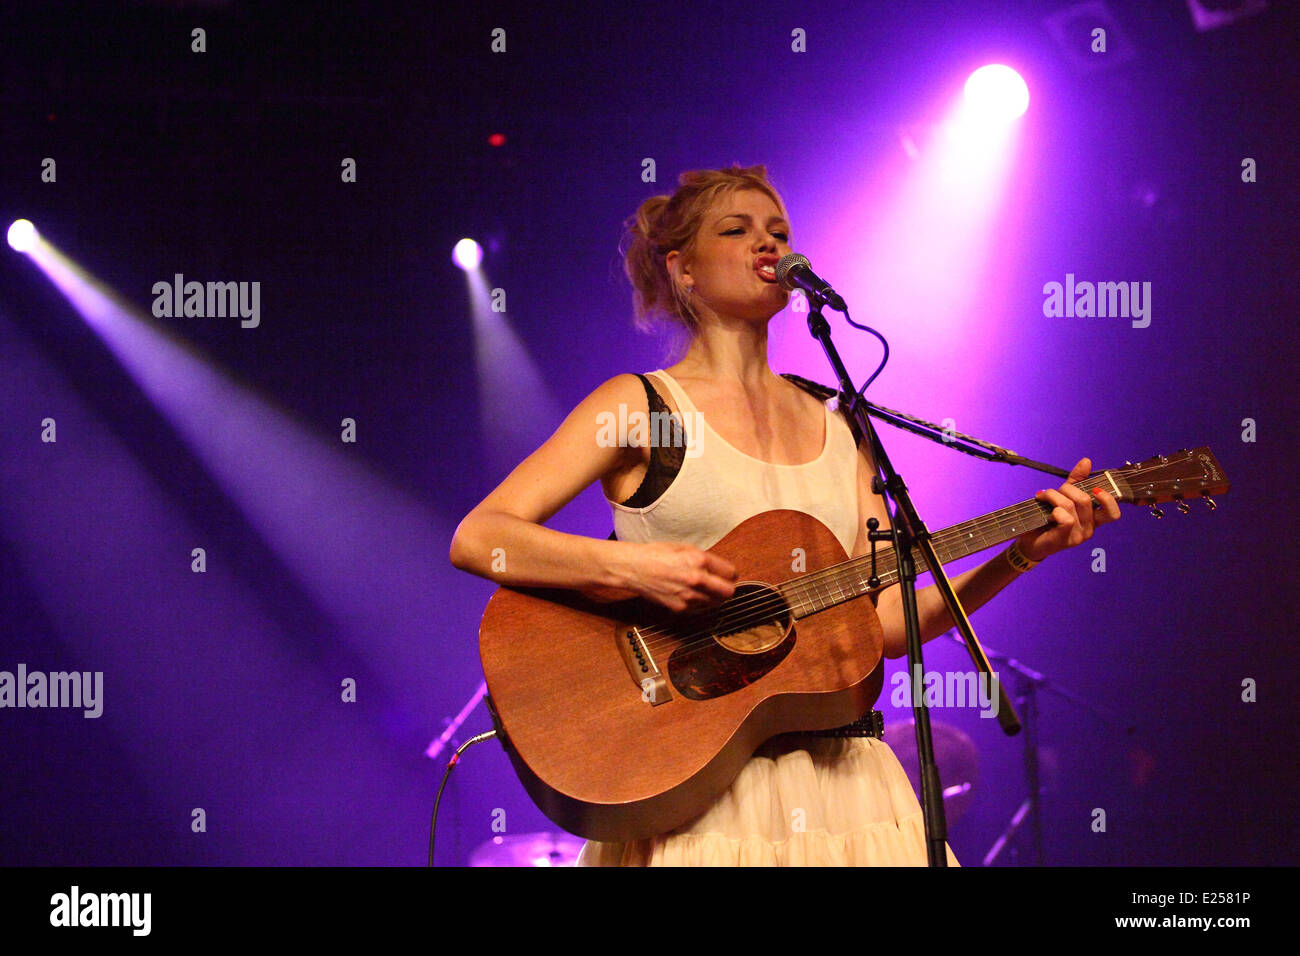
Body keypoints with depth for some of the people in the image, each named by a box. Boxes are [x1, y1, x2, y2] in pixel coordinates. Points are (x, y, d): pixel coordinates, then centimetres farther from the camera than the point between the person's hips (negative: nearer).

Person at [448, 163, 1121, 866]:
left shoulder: (836, 426, 16)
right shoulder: (639, 405, 2)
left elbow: (888, 623, 11)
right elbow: (475, 538, -7)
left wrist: (1020, 554, 0)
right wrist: (630, 565, -20)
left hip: (834, 770, 4)